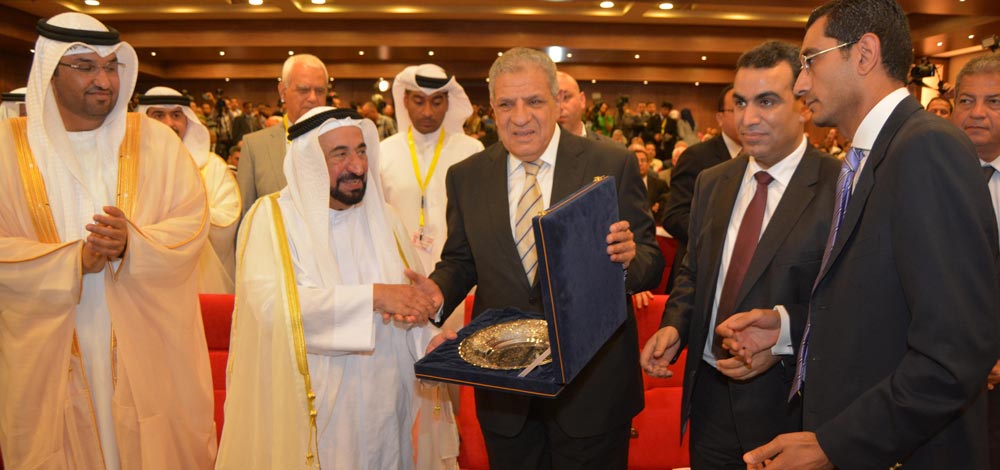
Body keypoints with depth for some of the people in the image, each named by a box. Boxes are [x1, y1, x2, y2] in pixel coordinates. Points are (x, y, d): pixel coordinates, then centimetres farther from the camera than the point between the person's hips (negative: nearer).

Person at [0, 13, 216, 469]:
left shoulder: (154, 139, -1)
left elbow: (192, 220, -4)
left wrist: (133, 242, -21)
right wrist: (73, 260, -19)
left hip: (148, 345, 0)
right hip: (50, 348, 0)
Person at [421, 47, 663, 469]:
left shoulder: (612, 164, -8)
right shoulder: (466, 177, 1)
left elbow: (651, 263, -5)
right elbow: (460, 260, 8)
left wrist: (630, 257, -27)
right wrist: (437, 292, -12)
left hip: (592, 384, -2)